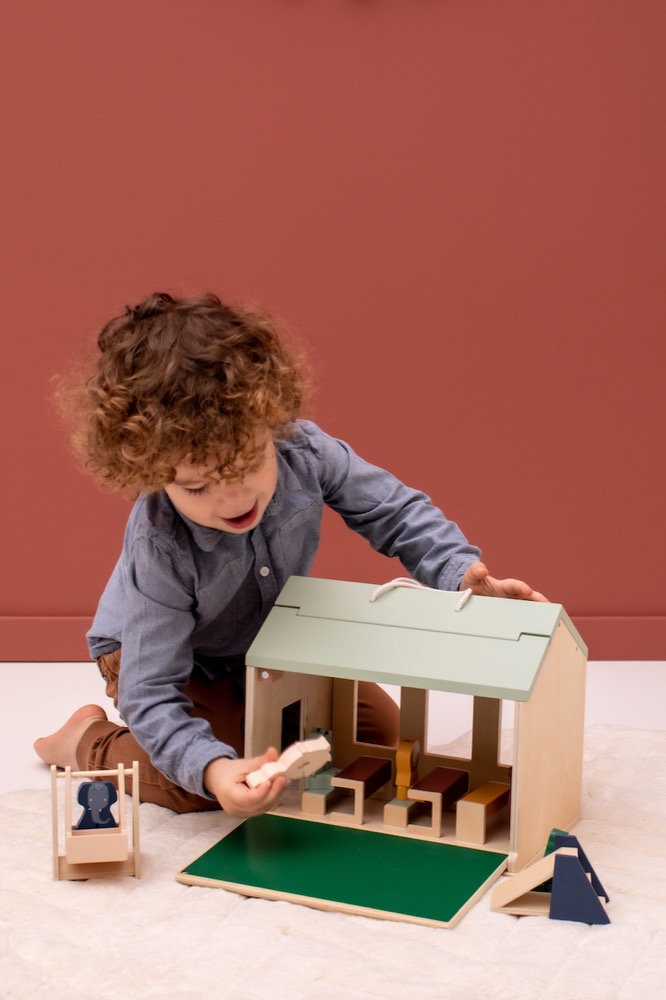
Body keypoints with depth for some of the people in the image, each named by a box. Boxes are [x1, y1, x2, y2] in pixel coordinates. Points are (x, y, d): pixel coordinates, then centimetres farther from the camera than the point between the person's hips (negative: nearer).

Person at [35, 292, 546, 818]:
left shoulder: (304, 450, -32)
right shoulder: (159, 551, -41)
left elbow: (395, 512, -15)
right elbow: (151, 695, -38)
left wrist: (462, 573, -31)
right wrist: (212, 767, -56)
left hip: (268, 639, 5)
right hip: (158, 650, -5)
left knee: (381, 729, 6)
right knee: (193, 787, -27)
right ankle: (89, 740, 2)